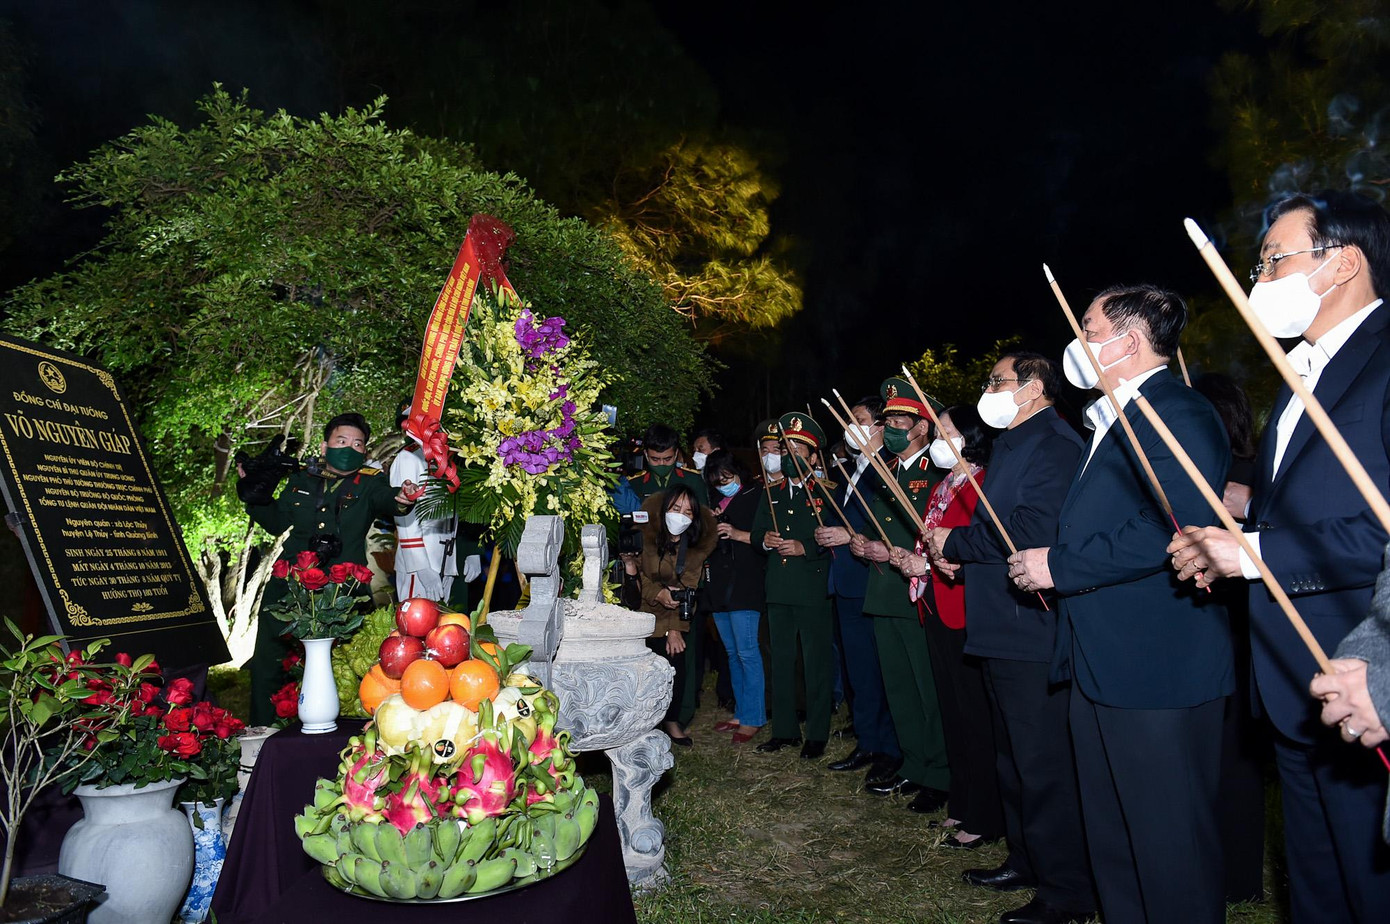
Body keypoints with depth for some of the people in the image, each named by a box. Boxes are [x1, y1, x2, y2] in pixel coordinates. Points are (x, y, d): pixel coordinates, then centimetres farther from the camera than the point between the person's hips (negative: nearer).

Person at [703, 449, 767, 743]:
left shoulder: (757, 498, -3)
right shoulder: (716, 504, 16)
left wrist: (742, 535, -19)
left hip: (746, 586, -7)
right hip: (720, 587, 7)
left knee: (747, 652, -8)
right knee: (733, 652, 12)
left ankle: (752, 717, 1)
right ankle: (741, 713, 21)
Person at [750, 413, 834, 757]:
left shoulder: (825, 494, -2)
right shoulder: (771, 493, 15)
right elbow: (755, 534, 16)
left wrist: (805, 547, -19)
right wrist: (765, 540, -5)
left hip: (813, 590, -5)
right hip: (778, 590, 5)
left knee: (816, 664, 2)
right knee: (781, 661, 12)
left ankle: (817, 735, 13)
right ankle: (784, 730, 23)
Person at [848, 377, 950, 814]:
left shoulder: (938, 474, -10)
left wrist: (894, 554, -18)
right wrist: (860, 543, 3)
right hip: (884, 595, 8)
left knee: (931, 691, 1)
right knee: (899, 688, 16)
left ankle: (939, 778, 15)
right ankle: (913, 767, 29)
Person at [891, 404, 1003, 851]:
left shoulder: (979, 486, -13)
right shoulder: (943, 487, 17)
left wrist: (931, 563, -19)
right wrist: (911, 559, 4)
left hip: (965, 612, -9)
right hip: (936, 609, 9)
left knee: (974, 714, -1)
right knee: (952, 710, 15)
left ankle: (983, 819, 10)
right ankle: (961, 806, 27)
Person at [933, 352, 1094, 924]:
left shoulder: (1055, 444, -15)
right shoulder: (1009, 444, 18)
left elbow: (1032, 530, -26)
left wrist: (955, 543, -13)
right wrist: (958, 550, -1)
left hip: (1033, 629, -10)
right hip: (1002, 627, 10)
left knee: (1044, 765, -1)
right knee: (1014, 757, 20)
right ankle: (1026, 860, 35)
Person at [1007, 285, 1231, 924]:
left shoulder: (1177, 414, -14)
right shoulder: (1113, 422, 19)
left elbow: (1173, 528, -27)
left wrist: (1059, 566, -21)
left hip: (1159, 669, -10)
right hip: (1101, 666, 10)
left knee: (1170, 845, 3)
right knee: (1110, 839, 21)